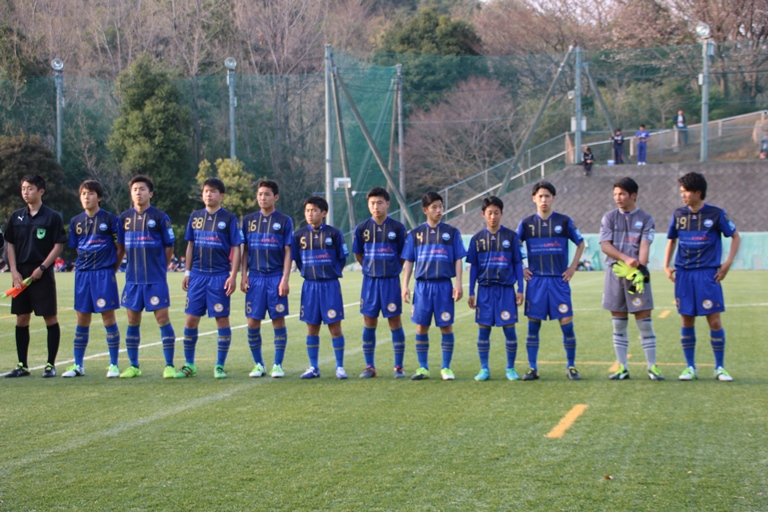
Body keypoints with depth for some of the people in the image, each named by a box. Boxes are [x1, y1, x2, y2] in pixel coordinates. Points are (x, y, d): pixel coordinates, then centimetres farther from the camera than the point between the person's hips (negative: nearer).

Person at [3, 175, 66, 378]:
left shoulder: (52, 217, -4)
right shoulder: (16, 217, 9)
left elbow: (59, 245, -6)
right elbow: (10, 245, 12)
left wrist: (42, 267, -13)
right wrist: (14, 271, 1)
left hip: (43, 275, -4)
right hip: (21, 275, 4)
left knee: (50, 318, -2)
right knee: (21, 319, 6)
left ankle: (51, 364, 6)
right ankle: (22, 366, 13)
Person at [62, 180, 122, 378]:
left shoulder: (110, 219, -5)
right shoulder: (76, 221, 8)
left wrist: (112, 268, 2)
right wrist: (85, 264, 11)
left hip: (104, 274, -4)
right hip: (82, 273, 4)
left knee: (108, 318, -3)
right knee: (82, 320, 9)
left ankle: (114, 365, 5)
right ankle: (78, 365, 15)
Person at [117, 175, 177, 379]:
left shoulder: (160, 217, -4)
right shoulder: (125, 218, 7)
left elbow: (169, 247, 2)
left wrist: (158, 268, 4)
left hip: (156, 280, -4)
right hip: (132, 279, 4)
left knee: (162, 318, -4)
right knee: (132, 320, 7)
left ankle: (169, 365, 2)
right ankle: (133, 366, 17)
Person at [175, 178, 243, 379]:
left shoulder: (229, 219, -1)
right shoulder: (195, 217, 10)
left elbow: (236, 249, -2)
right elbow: (190, 245, 15)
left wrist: (233, 275, -9)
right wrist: (187, 272, 11)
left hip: (220, 276, -3)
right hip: (197, 275, 3)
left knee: (222, 319, 0)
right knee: (191, 319, 3)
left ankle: (220, 366, 9)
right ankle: (189, 365, 13)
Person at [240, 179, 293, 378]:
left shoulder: (284, 221, 2)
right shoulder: (249, 220, 9)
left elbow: (287, 252, 0)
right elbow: (244, 250, 12)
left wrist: (285, 279, -8)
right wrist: (244, 276, 2)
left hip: (276, 277, -2)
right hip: (255, 277, 2)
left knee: (278, 321, -1)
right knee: (253, 322, 1)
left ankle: (277, 365, 8)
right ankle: (258, 364, 14)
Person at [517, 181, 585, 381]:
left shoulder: (564, 221, 1)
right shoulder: (526, 223, 3)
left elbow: (580, 243, 12)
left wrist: (573, 267, 5)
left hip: (559, 281, -1)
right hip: (535, 281, 1)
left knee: (567, 324, -3)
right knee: (533, 325, 2)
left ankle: (571, 366, 10)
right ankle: (533, 368, 9)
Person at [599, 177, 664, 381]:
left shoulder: (645, 219, 5)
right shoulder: (609, 218, 9)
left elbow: (644, 246, -6)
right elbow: (605, 245, -2)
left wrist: (640, 267, -22)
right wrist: (625, 259, -17)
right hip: (615, 273, 2)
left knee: (644, 321, -3)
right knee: (618, 323, 4)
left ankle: (652, 366, 2)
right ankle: (622, 368, 9)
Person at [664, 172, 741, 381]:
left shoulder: (716, 214, -3)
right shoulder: (679, 215, 6)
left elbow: (736, 237, 6)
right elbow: (671, 240, 19)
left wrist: (728, 262, -2)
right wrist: (666, 265, 8)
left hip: (708, 274, -3)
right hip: (683, 274, 3)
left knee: (714, 321, -4)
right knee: (687, 321, 5)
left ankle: (719, 368, 8)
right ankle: (690, 367, 14)